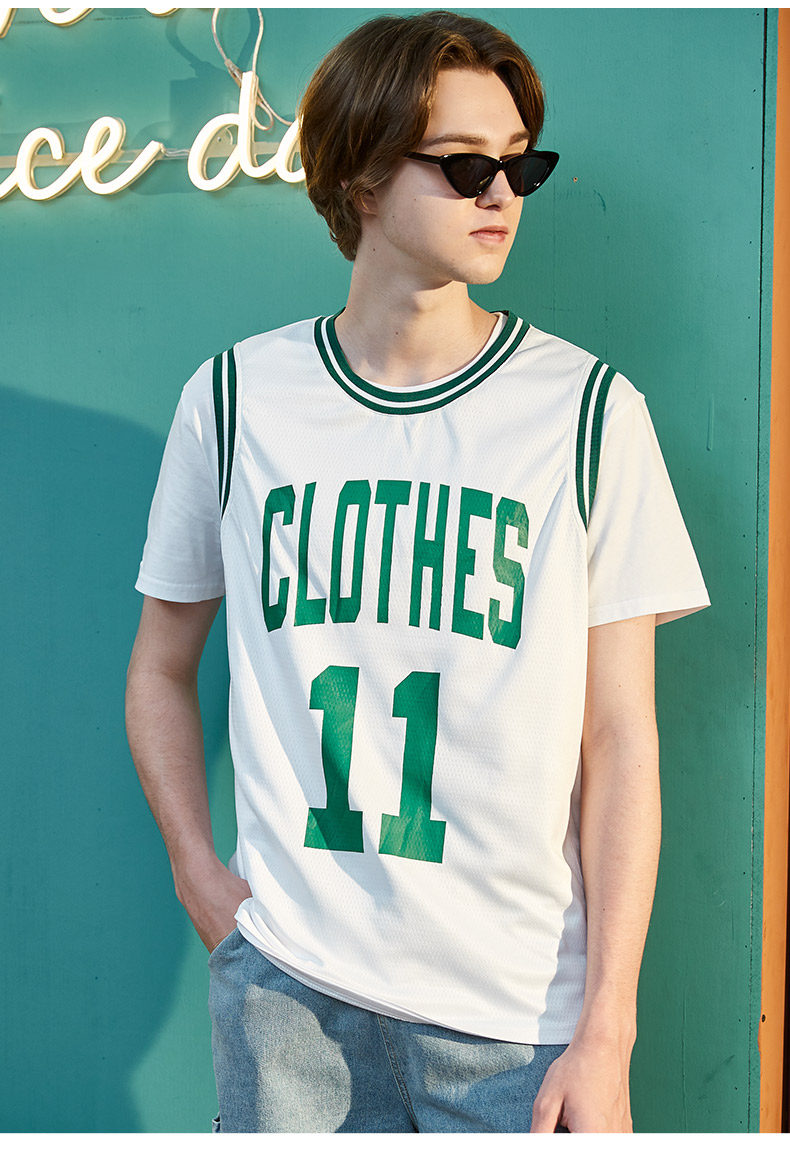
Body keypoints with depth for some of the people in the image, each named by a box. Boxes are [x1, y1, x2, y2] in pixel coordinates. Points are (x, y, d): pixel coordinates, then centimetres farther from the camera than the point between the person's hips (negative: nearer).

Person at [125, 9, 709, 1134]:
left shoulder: (590, 410, -4)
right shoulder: (235, 399, 1)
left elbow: (620, 740, -4)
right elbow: (160, 670, 13)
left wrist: (608, 1032, -7)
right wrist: (200, 875, 3)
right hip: (283, 979, 1)